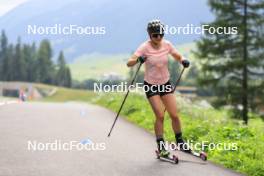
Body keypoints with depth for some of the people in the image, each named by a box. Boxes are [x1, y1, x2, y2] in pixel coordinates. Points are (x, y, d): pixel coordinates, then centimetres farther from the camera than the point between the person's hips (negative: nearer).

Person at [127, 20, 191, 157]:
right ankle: (161, 147, 3)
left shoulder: (167, 45, -6)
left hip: (165, 83, 3)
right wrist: (138, 59, -46)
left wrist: (183, 61, -17)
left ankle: (180, 143, 20)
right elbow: (129, 63, -24)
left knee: (174, 115, 1)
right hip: (151, 85, -3)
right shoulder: (145, 47, -17)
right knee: (160, 116, -12)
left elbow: (178, 57, 6)